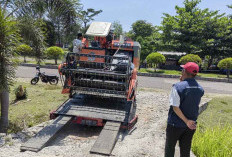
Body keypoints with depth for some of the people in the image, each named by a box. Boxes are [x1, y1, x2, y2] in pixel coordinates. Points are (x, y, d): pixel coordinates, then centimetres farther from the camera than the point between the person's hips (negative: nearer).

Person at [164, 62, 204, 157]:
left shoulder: (178, 87, -20)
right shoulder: (200, 89, -2)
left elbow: (175, 107, -23)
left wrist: (186, 121, -16)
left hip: (175, 124, -5)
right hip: (191, 125, 5)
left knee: (170, 147, 14)